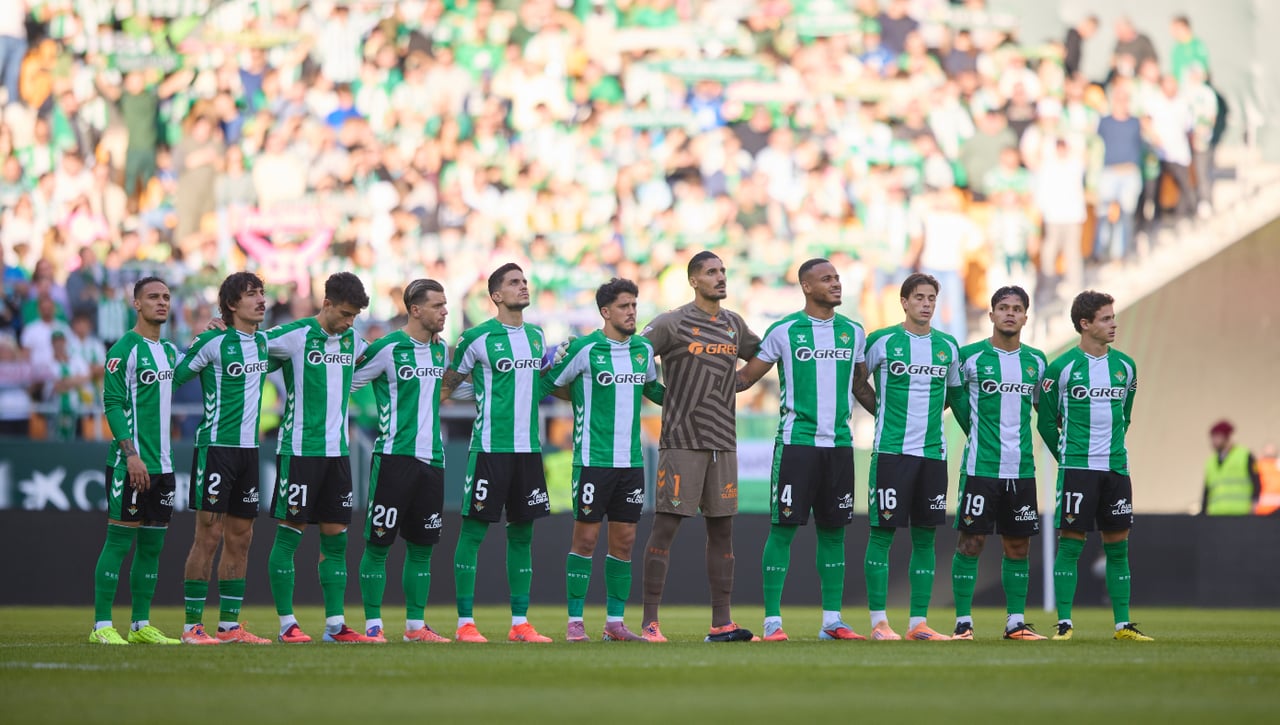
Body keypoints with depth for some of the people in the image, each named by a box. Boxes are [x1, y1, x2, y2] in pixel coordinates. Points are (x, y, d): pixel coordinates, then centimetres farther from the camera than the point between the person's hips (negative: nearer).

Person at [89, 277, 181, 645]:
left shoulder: (170, 350, 14)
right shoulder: (125, 349, -9)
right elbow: (112, 404, -13)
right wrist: (131, 454, -20)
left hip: (161, 463, 8)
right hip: (130, 463, -8)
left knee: (152, 545, 9)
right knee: (119, 540, -7)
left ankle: (141, 625, 14)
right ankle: (101, 625, -5)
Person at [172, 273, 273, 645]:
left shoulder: (263, 342, 10)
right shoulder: (212, 342, -9)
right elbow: (174, 376, -3)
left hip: (249, 448, 7)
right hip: (216, 445, -7)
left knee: (240, 537, 8)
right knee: (209, 535, -7)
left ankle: (229, 625, 13)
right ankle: (192, 625, -3)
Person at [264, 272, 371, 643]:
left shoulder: (352, 341, 12)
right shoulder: (295, 336, -8)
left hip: (337, 451, 6)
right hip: (299, 449, -6)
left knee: (336, 537, 6)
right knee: (289, 535, -3)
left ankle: (335, 623, 9)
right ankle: (287, 623, 1)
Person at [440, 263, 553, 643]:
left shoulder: (536, 335, 13)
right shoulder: (477, 338, -5)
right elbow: (446, 385, 3)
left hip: (528, 447, 6)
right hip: (490, 446, -6)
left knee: (522, 534, 7)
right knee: (473, 530, -4)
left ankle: (520, 623, 11)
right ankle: (465, 623, -1)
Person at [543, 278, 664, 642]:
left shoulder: (644, 349, 10)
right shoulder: (584, 349, -8)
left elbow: (655, 390, 27)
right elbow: (548, 384, 1)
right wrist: (585, 399, 4)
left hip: (631, 460, 6)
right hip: (594, 459, -5)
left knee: (624, 540, 6)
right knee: (586, 537, -3)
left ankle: (615, 622, 12)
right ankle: (575, 621, 2)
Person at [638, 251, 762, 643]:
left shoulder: (734, 324, 14)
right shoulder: (672, 324, -5)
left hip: (723, 442, 6)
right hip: (681, 441, -6)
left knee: (722, 530, 5)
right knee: (665, 527, -6)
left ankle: (721, 622, 8)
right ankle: (650, 621, -5)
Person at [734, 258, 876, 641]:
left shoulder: (853, 332, 11)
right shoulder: (784, 332, -2)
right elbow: (745, 378, 3)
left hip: (839, 443, 4)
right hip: (796, 440, -4)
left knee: (833, 531, 7)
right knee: (783, 528, -5)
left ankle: (832, 620, 12)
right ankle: (772, 620, -2)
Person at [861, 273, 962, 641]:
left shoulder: (947, 346, 10)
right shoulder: (882, 341, -2)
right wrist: (885, 411, 7)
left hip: (933, 452, 4)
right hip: (891, 450, -4)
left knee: (925, 538, 4)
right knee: (882, 533, -5)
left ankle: (918, 623, 8)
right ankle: (879, 621, -1)